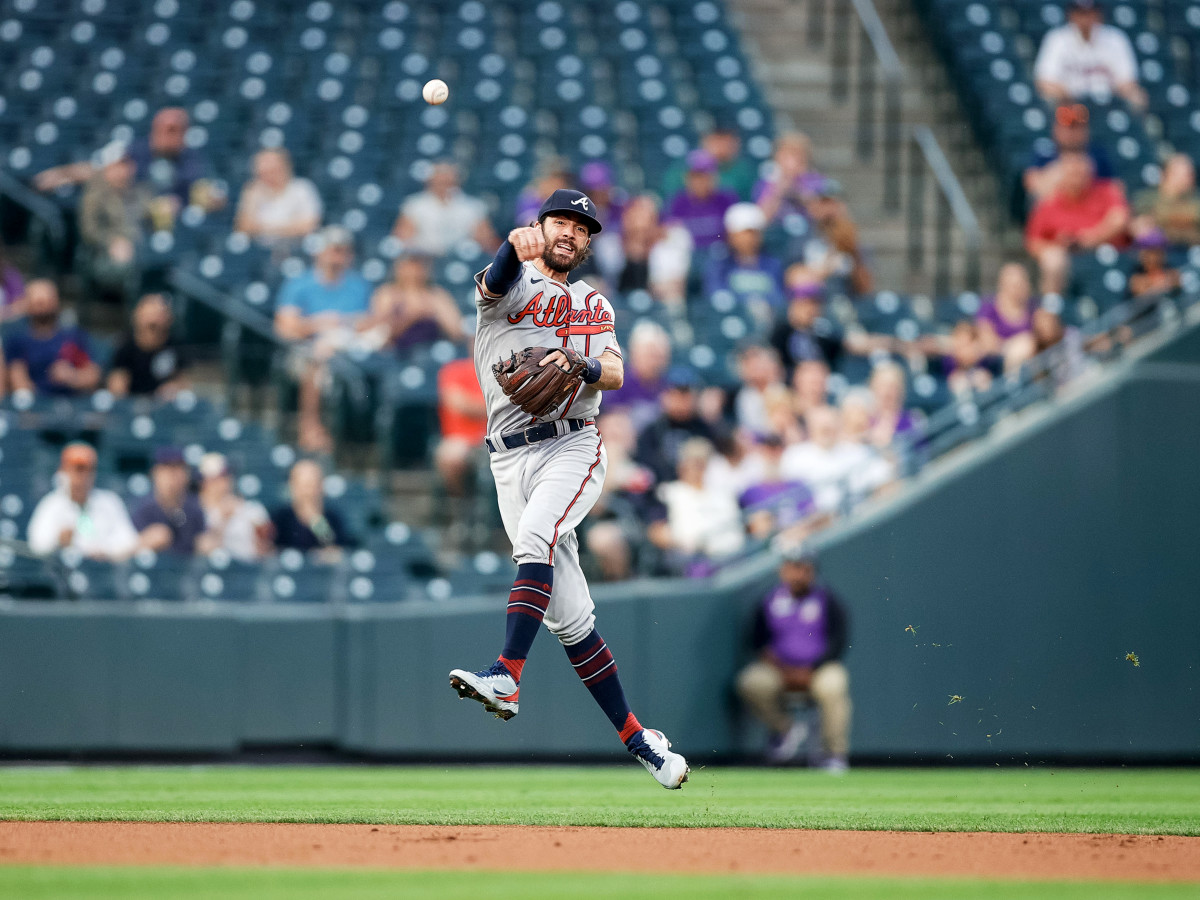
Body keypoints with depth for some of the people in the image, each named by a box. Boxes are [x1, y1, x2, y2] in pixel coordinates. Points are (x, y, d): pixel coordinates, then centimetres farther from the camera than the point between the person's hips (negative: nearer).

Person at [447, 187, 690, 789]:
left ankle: (506, 677, -44)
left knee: (538, 534, -32)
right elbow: (496, 281, -17)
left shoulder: (594, 306, 18)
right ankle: (635, 737, 8)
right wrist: (517, 250, -41)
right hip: (511, 460, 0)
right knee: (568, 613, -1)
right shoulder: (515, 283, 9)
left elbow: (616, 374, 2)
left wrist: (582, 364, -21)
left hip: (573, 447, 0)